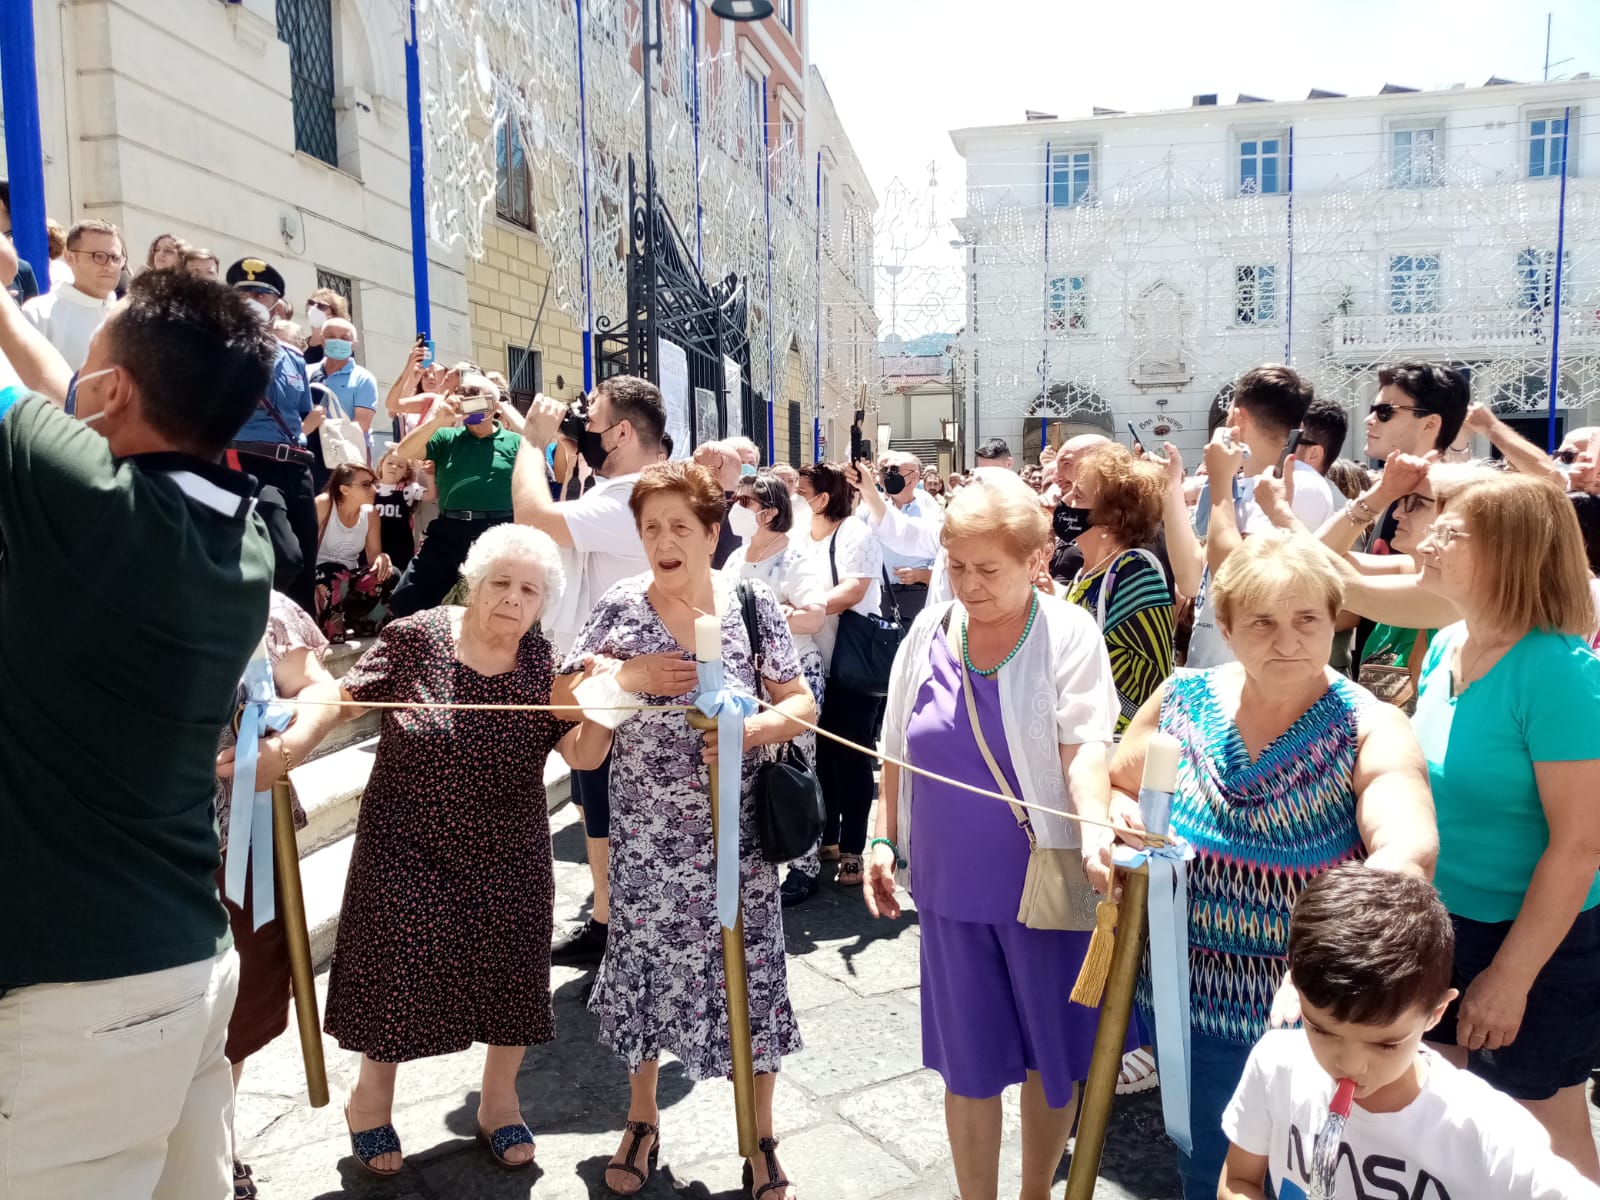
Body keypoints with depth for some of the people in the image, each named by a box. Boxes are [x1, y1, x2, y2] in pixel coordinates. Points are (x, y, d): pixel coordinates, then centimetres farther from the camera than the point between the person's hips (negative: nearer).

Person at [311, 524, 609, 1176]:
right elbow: (341, 699, -7)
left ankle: (498, 1098, 37)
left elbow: (583, 754, -10)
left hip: (508, 859, 2)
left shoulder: (545, 663, -7)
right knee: (395, 971, 7)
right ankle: (372, 1094, 37)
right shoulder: (414, 638, -12)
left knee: (509, 974, 10)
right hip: (405, 852, -2)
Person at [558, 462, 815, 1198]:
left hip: (735, 835, -1)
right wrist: (627, 676, -19)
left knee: (747, 977, 7)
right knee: (642, 971, 14)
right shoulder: (618, 608, -3)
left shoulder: (753, 607, -5)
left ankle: (761, 1139, 29)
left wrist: (754, 728, -22)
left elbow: (801, 702, -3)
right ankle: (642, 1119, 39)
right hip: (644, 839, 1)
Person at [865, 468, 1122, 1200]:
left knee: (1053, 1053, 15)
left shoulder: (1068, 633, -10)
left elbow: (1084, 746, -19)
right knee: (969, 1063, 12)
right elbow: (899, 755, 9)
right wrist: (884, 840, 6)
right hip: (951, 884, 2)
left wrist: (1094, 829, -36)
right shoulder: (929, 632, 0)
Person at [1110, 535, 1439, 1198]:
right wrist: (1113, 816, -15)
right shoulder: (1182, 699, -5)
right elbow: (1111, 786, 9)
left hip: (1306, 1012, -2)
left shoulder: (1370, 728, -15)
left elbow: (1409, 852, -31)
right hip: (1192, 1000, 3)